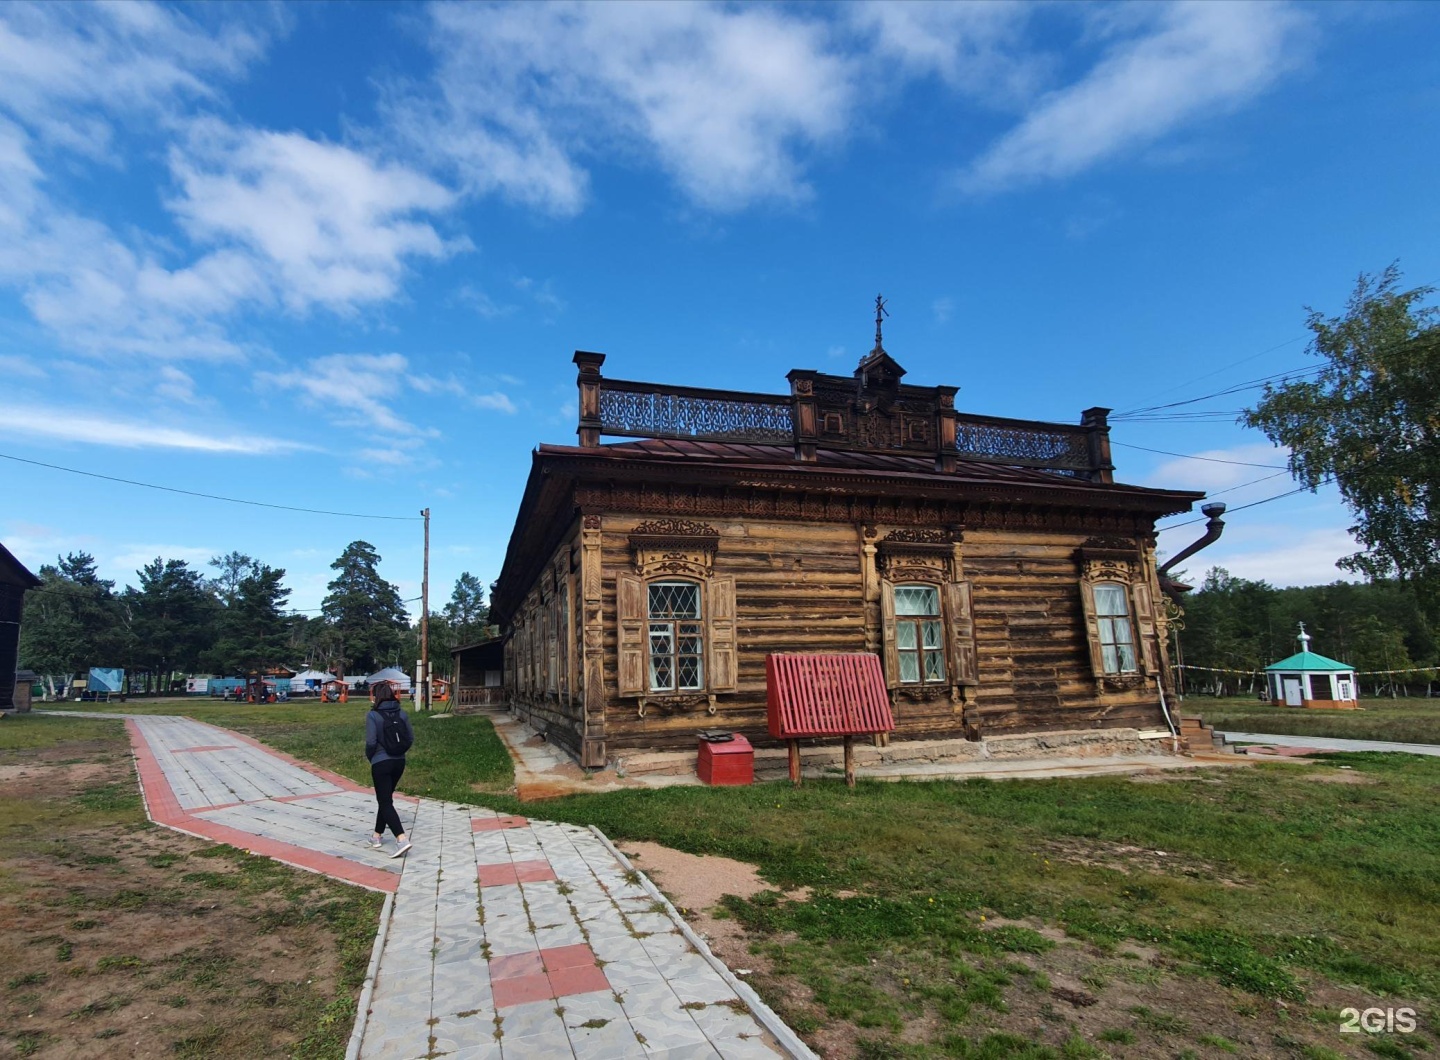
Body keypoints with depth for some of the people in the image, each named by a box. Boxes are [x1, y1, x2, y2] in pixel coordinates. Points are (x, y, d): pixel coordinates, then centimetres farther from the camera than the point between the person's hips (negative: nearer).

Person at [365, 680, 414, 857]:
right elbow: (410, 738, 4)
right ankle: (377, 836, 32)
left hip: (381, 763, -6)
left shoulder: (373, 715, -13)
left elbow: (371, 742, -16)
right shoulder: (401, 713, 1)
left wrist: (370, 757, 3)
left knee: (385, 802, -2)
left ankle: (402, 839, -15)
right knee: (385, 798, 22)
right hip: (399, 762, 6)